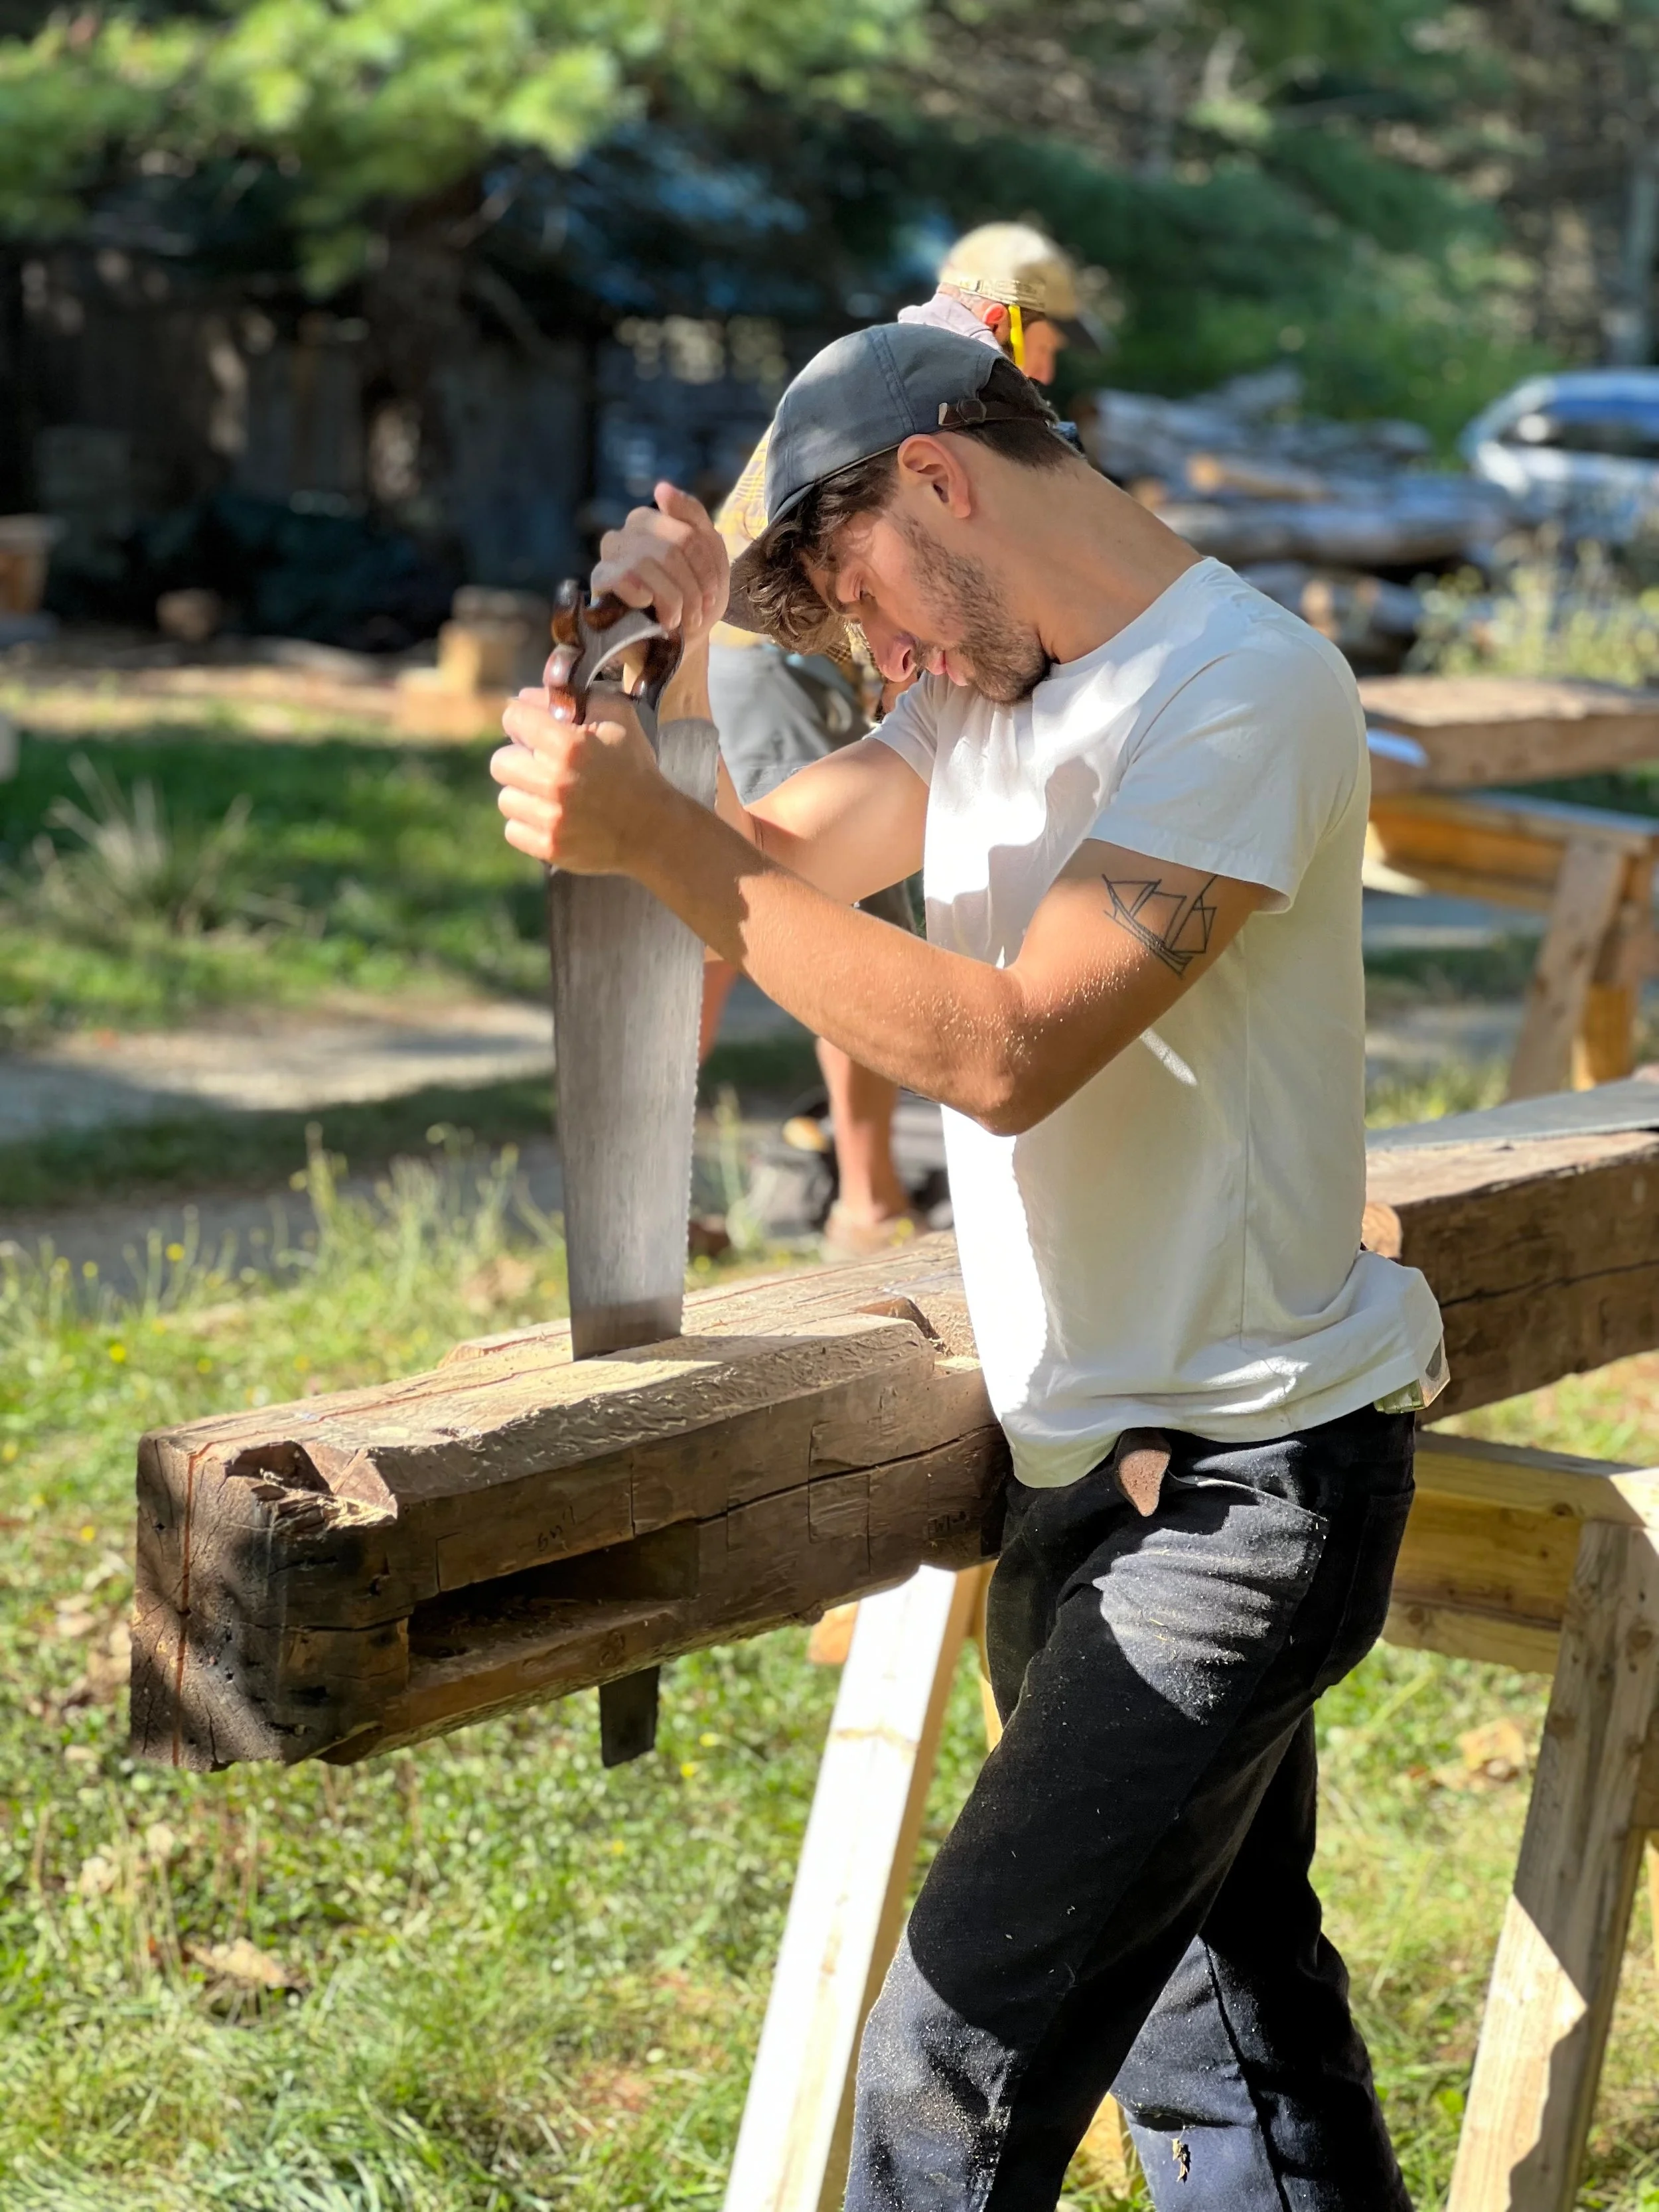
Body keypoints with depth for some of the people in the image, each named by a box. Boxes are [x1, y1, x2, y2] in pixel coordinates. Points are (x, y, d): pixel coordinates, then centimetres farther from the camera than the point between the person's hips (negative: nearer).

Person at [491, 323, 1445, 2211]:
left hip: (1241, 1484, -9)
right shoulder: (996, 688, 10)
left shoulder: (1244, 688, -19)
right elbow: (766, 865, 8)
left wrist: (659, 843, -29)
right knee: (1222, 2020, 19)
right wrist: (686, 648, -10)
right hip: (1087, 1461, 9)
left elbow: (1011, 1049, -28)